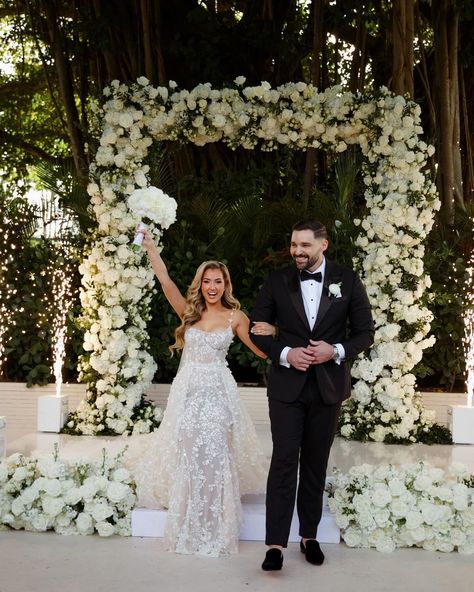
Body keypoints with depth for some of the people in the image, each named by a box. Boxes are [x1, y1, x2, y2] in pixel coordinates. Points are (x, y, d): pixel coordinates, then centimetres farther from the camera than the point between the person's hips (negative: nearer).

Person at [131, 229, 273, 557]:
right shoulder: (189, 311, 6)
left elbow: (262, 351, 3)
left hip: (218, 392, -1)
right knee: (187, 456, 6)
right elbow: (165, 280, -3)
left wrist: (271, 332, -18)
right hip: (188, 391, 2)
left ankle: (216, 529, 12)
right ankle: (189, 527, 23)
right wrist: (150, 245, -7)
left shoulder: (235, 316, 2)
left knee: (215, 458, -2)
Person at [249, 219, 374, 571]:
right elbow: (257, 330, 3)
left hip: (328, 386, 1)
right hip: (287, 385, -1)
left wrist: (336, 351, -15)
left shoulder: (348, 281, -1)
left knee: (316, 465, 12)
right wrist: (285, 354, -13)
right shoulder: (277, 281, -1)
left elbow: (366, 332, 2)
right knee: (284, 462, -5)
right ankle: (276, 544, 1)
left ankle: (310, 536, 26)